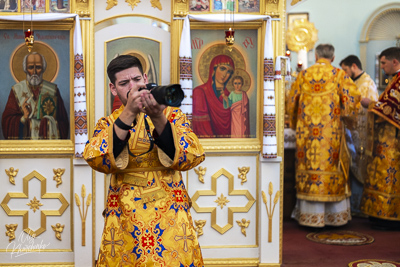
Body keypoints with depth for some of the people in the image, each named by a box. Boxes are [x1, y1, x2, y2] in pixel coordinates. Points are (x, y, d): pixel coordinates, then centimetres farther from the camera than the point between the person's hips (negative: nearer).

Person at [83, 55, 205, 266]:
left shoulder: (172, 114, 5)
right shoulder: (107, 123, 6)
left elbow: (192, 157, -11)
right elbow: (97, 159, -14)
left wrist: (158, 119, -22)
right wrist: (129, 114, -21)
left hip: (171, 217, 0)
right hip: (125, 221, 1)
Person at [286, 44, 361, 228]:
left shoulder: (303, 75, 6)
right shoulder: (339, 75, -1)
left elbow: (292, 101, 11)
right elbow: (352, 97, -8)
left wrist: (294, 123, 25)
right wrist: (348, 115, 11)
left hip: (306, 132, 2)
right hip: (330, 133, -2)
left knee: (308, 166, 7)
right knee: (332, 166, 6)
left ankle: (309, 215, 12)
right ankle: (335, 215, 13)